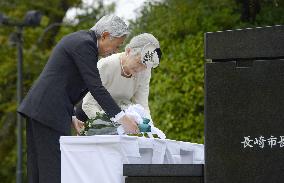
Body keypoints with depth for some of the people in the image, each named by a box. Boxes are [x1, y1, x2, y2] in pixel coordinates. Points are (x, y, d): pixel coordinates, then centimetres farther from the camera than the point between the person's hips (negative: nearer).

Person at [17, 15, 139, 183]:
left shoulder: (78, 39, 19)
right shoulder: (85, 44, -12)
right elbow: (95, 87, -18)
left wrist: (71, 116, 16)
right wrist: (121, 117, -19)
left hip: (37, 109, 10)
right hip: (50, 112, -10)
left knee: (39, 169, 8)